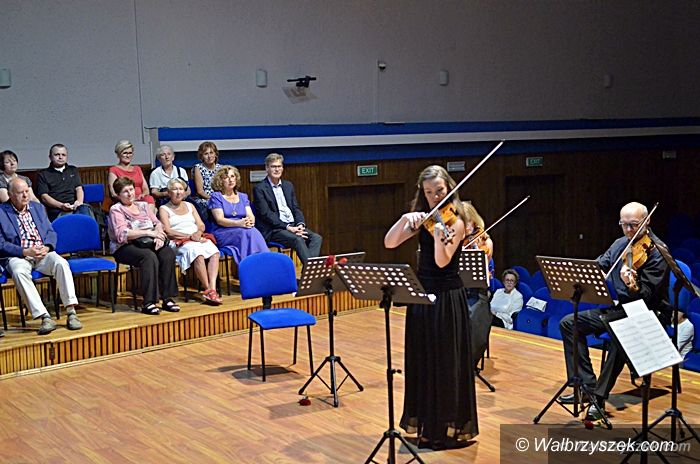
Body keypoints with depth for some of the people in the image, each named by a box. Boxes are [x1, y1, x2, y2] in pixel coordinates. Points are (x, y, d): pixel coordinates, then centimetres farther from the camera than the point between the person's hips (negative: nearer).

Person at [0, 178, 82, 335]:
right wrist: (26, 251, -15)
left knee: (61, 263, -28)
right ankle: (45, 317, -39)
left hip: (43, 253, 3)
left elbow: (51, 232, 15)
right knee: (19, 272, -37)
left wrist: (47, 247, -7)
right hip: (17, 256, -3)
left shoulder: (37, 207, 18)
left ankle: (71, 313, -29)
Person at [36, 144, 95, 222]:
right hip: (56, 210, -2)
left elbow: (79, 188, 16)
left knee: (85, 209, -35)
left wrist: (79, 201, -8)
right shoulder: (43, 174, 17)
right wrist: (61, 205, -12)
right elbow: (44, 197, 5)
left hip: (74, 206, 2)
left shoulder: (73, 170, 29)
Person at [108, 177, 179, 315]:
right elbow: (122, 234, -13)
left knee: (168, 253, -26)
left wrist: (159, 236, -11)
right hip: (125, 247, -5)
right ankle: (148, 303, -36)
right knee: (150, 257, -36)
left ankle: (168, 298, -26)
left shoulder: (143, 205, 21)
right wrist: (149, 232, -20)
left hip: (148, 243, 5)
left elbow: (157, 223, 13)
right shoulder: (116, 210, 2)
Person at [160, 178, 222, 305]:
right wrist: (189, 236, -14)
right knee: (197, 252, -37)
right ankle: (208, 289, -34)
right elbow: (168, 231, -4)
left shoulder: (190, 206, 25)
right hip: (179, 242, -4)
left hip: (198, 238, 5)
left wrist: (198, 233, -7)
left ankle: (212, 287, -40)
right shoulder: (164, 209, 9)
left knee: (214, 252, -29)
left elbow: (201, 225, 18)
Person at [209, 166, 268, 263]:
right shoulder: (216, 197, 7)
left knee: (253, 231, -33)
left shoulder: (243, 197, 22)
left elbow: (251, 216, 10)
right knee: (247, 232, -34)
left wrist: (250, 221, -17)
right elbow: (219, 220, -6)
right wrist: (239, 223, -23)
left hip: (244, 231, 4)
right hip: (223, 233, -3)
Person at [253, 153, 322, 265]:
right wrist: (287, 227, -19)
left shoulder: (288, 185, 19)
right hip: (273, 230, -6)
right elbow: (266, 214, -11)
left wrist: (300, 224, -5)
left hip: (293, 226, 7)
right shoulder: (259, 189, -2)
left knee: (316, 238, -18)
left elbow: (296, 208, 17)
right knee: (298, 239, -32)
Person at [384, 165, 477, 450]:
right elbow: (389, 243, -6)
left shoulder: (454, 221, -11)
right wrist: (405, 219, -21)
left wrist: (439, 233, -41)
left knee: (447, 363, 1)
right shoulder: (421, 219, 6)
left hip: (448, 298, -6)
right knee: (422, 362, 13)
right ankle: (428, 426, 26)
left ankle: (452, 428, 15)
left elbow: (442, 261, -24)